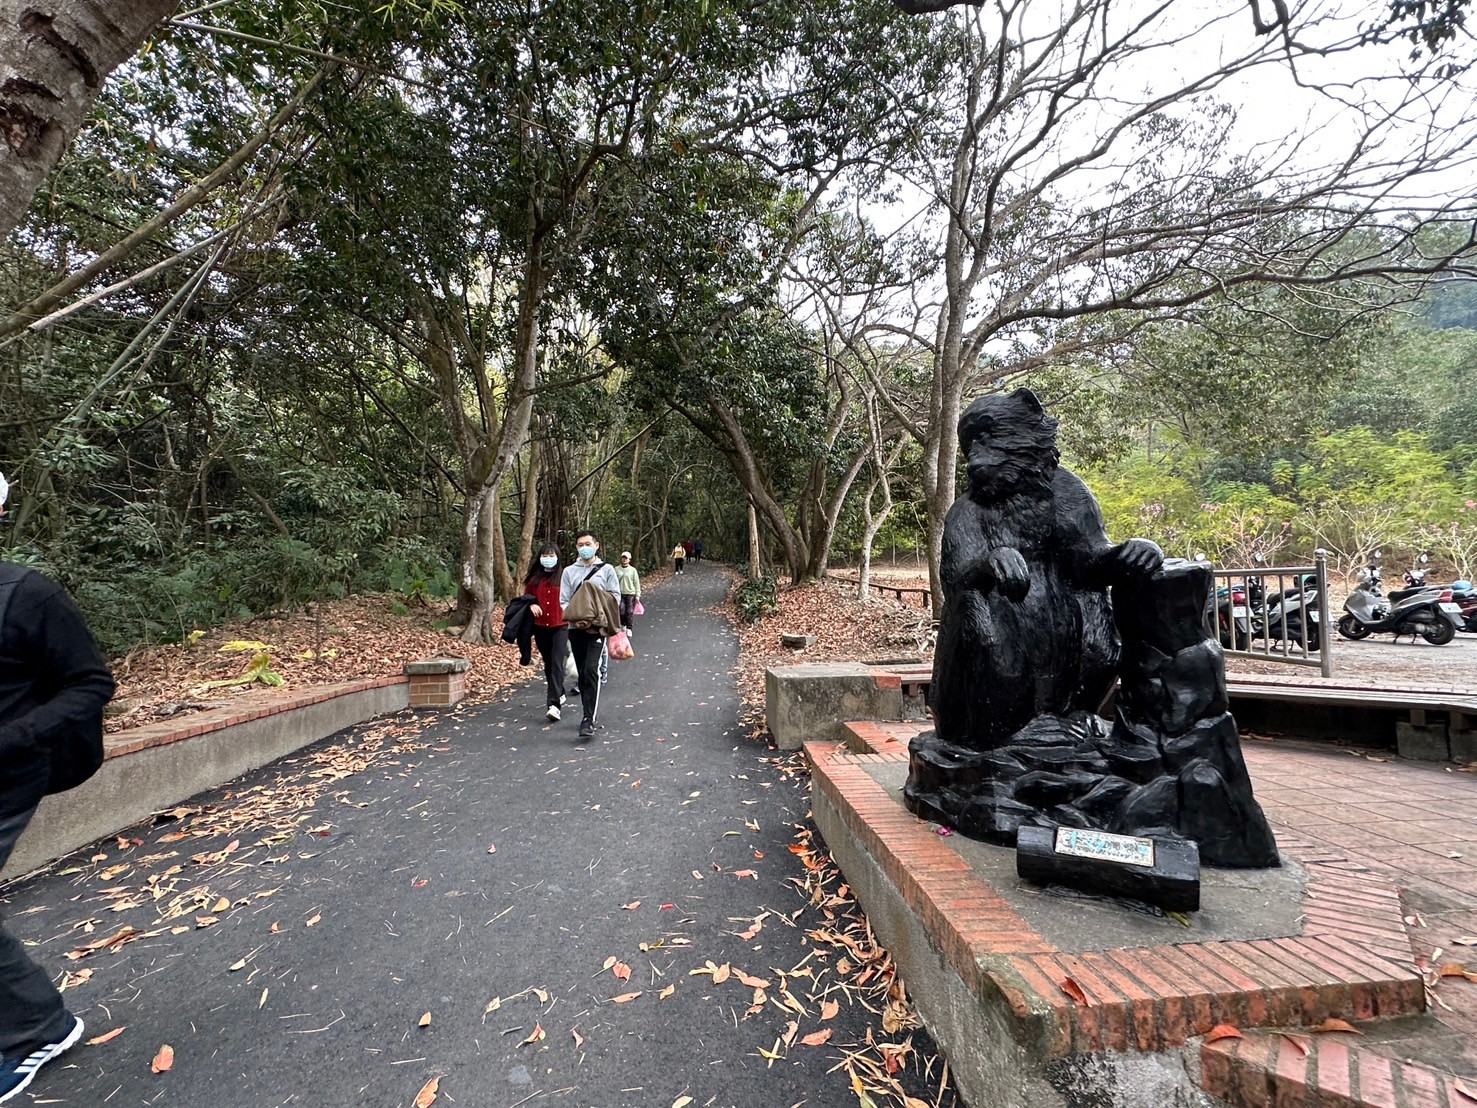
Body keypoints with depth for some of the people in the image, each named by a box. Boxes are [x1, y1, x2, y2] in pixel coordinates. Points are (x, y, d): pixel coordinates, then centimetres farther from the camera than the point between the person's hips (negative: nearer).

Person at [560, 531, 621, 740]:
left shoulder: (607, 569, 5)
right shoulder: (569, 571, 10)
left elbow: (615, 596, 4)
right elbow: (564, 600, 6)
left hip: (598, 626, -3)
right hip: (576, 627, 3)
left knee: (591, 670, -17)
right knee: (582, 673, 9)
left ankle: (589, 719, -17)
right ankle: (588, 715, 23)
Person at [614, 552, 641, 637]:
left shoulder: (633, 570, 1)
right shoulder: (616, 569, 4)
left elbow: (637, 583, 2)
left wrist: (637, 595, -2)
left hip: (630, 594, -1)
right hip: (620, 594, 1)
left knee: (630, 612, 0)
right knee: (622, 611, -4)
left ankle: (629, 629, 13)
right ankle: (623, 625, 21)